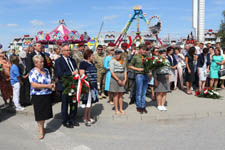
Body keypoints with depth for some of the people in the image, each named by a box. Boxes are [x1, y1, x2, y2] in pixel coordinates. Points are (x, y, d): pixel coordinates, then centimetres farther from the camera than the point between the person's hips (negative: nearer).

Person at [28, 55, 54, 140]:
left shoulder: (46, 70, 9)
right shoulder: (33, 72, -11)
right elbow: (34, 85, -19)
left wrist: (52, 85, -3)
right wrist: (47, 86, -19)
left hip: (47, 95, 6)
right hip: (38, 96, -6)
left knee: (45, 112, 13)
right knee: (40, 113, 2)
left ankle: (42, 127, 32)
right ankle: (41, 130, 14)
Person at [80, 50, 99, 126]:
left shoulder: (92, 63, 15)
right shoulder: (83, 63, -9)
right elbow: (82, 75, -14)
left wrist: (96, 83, 18)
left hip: (93, 85, 8)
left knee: (91, 101, 13)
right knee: (88, 102, -4)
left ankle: (89, 117, 25)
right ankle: (85, 118, 9)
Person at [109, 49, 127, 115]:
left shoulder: (122, 61, 13)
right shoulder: (112, 61, -4)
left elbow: (125, 70, 11)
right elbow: (112, 72, -10)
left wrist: (125, 79, -1)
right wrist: (118, 80, -13)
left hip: (122, 80, 5)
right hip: (115, 79, -5)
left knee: (121, 94, 8)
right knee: (116, 94, -1)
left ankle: (121, 109, 15)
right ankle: (116, 109, 6)